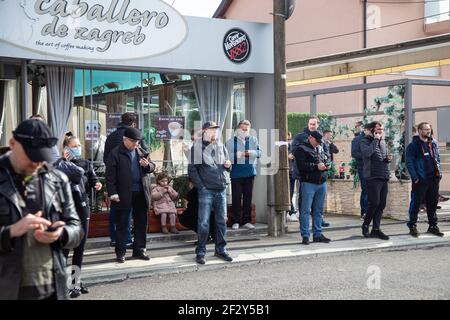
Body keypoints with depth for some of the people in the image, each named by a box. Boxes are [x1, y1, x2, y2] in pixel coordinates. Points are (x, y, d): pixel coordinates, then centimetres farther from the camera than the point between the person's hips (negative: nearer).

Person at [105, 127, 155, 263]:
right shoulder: (116, 153, -5)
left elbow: (152, 168, 15)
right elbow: (110, 175, -9)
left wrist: (147, 165, -9)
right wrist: (112, 193, -15)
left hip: (140, 193, 6)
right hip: (123, 195, -5)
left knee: (141, 223, 11)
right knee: (122, 224, 3)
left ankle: (139, 250, 22)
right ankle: (120, 252, 11)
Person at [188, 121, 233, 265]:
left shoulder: (221, 147, 14)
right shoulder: (197, 147, -1)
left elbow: (227, 166, 24)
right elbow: (192, 169, -4)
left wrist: (228, 165, 1)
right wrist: (201, 186, -11)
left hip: (221, 189, 5)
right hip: (206, 190, -5)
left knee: (222, 221, 9)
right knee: (204, 223, -4)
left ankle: (221, 249, 19)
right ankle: (200, 252, 5)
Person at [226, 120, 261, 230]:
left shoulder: (253, 140, 11)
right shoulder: (231, 141, 2)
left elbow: (260, 152, 0)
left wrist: (252, 152, -17)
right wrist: (236, 155, -19)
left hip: (250, 173, 3)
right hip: (236, 174, -3)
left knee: (248, 197, 7)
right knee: (236, 198, -3)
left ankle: (246, 221, 15)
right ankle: (235, 221, 5)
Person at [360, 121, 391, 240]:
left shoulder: (382, 141, 19)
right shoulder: (365, 141, -2)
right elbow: (367, 152, -23)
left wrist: (388, 158, 6)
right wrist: (375, 140, -15)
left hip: (384, 177, 7)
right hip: (372, 177, -7)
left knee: (381, 204, 4)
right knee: (374, 203, -10)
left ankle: (376, 229, 9)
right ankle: (365, 225, 10)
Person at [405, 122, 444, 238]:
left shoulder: (433, 143, 12)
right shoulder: (413, 145, -5)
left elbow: (438, 159, 20)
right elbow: (409, 163, -9)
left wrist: (439, 172, 8)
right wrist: (415, 178, -15)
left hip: (434, 179, 6)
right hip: (420, 180, -5)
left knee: (433, 203, 11)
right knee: (416, 203, -1)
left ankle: (433, 226, 21)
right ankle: (412, 226, 8)